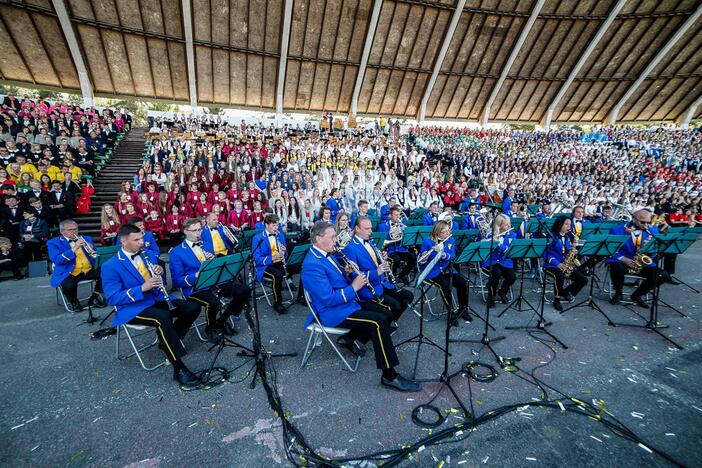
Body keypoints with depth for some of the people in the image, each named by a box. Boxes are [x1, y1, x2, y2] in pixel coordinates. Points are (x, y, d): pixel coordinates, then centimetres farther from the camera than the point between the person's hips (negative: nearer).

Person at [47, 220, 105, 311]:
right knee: (68, 285, -35)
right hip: (69, 273, -3)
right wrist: (74, 248, -21)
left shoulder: (86, 239, 16)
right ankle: (74, 302, 0)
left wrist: (91, 249, -9)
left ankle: (94, 298, -1)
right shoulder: (53, 243, 4)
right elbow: (57, 260, -12)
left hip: (89, 270, 3)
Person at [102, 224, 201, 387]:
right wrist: (142, 288, -26)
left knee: (193, 307, -14)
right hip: (133, 308, -6)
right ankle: (179, 369, -29)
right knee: (163, 318, -36)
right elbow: (112, 298, -14)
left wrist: (160, 272, -8)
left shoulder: (148, 254, 8)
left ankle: (167, 341, 6)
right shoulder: (110, 266, -10)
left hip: (157, 299, 6)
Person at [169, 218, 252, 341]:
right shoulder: (176, 252, -1)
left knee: (245, 290, -12)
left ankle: (222, 321, 6)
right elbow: (177, 281, -8)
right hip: (194, 288, -5)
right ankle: (210, 328, -2)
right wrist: (196, 275, -25)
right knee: (213, 302, -37)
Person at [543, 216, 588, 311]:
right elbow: (547, 253, -13)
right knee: (560, 276, -36)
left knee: (583, 280, -10)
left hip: (566, 265, 6)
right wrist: (557, 264, -23)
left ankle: (565, 292, 13)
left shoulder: (569, 237, 13)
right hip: (552, 264, -6)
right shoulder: (551, 236, -8)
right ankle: (557, 300, -14)